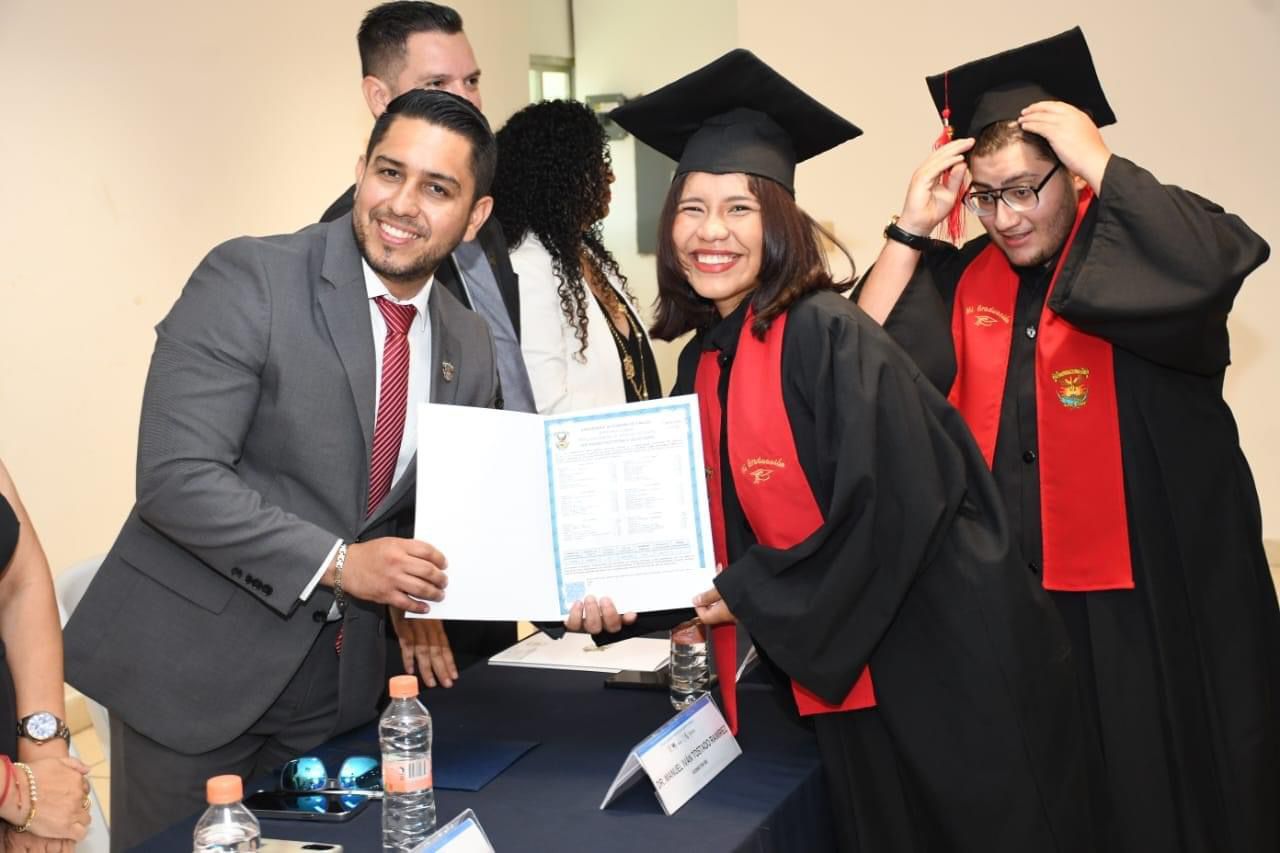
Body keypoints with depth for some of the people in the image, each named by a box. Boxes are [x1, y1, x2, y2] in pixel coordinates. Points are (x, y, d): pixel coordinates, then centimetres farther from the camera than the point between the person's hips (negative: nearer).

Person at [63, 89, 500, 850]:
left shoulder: (470, 346, 4)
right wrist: (337, 563, -22)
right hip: (193, 668, -4)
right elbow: (176, 475, -20)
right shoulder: (249, 278, -14)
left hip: (340, 681, 5)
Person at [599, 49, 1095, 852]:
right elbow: (724, 524, 13)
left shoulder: (829, 337, -18)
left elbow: (893, 510, -23)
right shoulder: (701, 361, 5)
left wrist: (753, 595, -15)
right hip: (842, 659, 7)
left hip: (943, 662, -7)